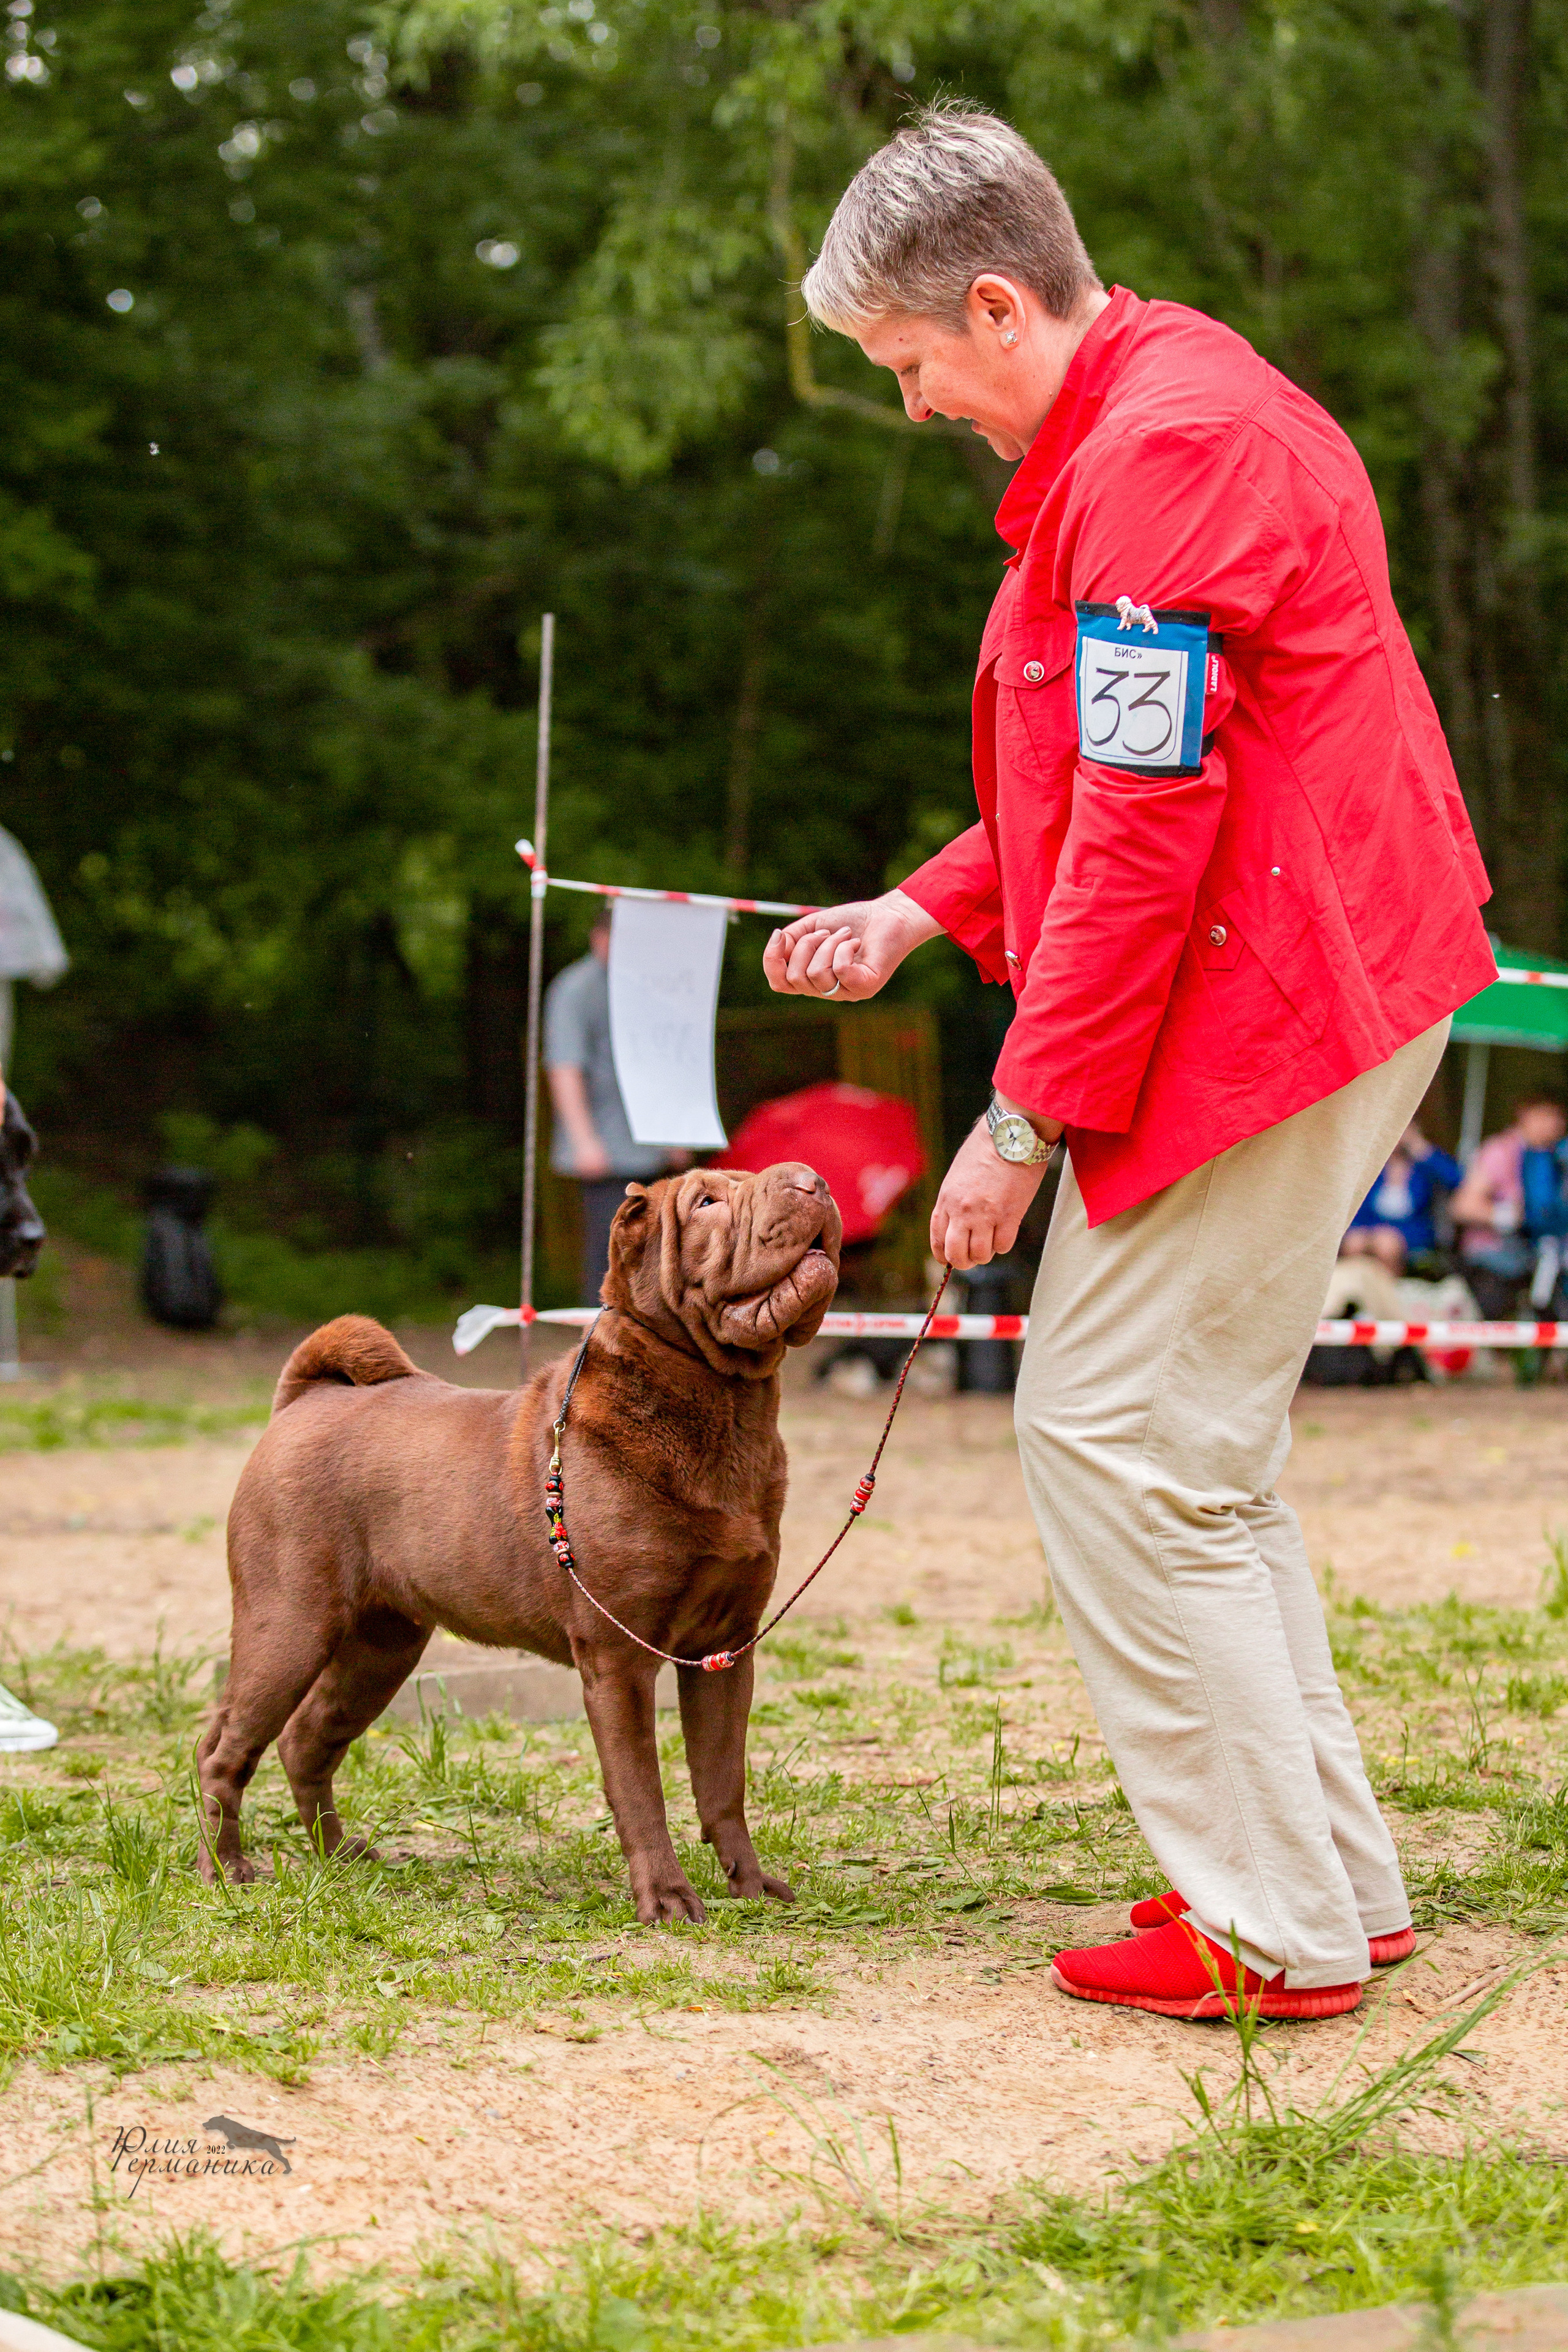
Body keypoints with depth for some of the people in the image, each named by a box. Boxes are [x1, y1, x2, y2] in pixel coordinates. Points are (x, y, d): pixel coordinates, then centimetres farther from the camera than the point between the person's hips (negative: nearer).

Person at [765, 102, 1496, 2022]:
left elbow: (1144, 832, -22)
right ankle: (1334, 1878, 21)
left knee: (1118, 1436, -6)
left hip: (1263, 998, -11)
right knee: (1194, 1446, 15)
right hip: (1324, 989, 11)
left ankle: (1277, 1932, 0)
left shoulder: (1161, 456, -18)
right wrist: (922, 911, 16)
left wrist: (1025, 1119, -17)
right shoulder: (1172, 411, 17)